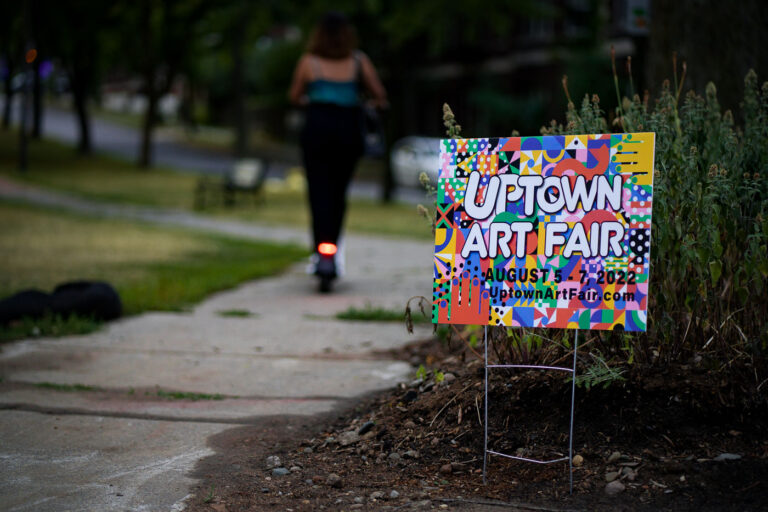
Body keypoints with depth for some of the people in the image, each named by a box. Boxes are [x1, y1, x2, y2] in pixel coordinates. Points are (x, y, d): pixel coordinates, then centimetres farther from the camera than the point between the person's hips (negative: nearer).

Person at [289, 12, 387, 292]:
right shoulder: (358, 61, 4)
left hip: (317, 127, -1)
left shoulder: (308, 61, 3)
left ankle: (324, 255, -21)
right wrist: (375, 101, 27)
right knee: (338, 194, 14)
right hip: (349, 128, 1)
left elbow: (294, 96, 12)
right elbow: (380, 95, 4)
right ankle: (330, 254, 20)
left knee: (320, 193, -4)